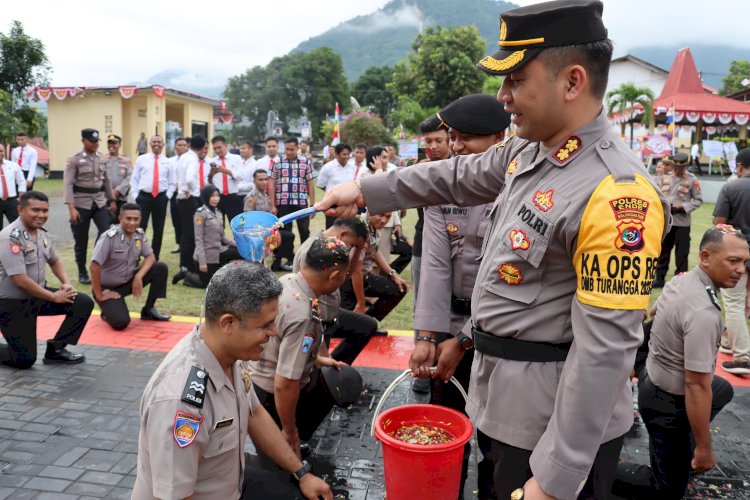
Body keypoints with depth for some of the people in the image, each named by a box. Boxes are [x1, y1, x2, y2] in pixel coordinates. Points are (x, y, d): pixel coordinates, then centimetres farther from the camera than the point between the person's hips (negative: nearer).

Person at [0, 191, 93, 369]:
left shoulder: (41, 233, 2)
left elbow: (54, 261, 19)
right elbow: (20, 281, -27)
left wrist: (67, 283, 0)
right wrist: (54, 297, -17)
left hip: (37, 295, 8)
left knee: (84, 303, -5)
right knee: (24, 359, -9)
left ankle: (55, 349, 6)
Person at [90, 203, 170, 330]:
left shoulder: (139, 234, -5)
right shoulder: (109, 237, -24)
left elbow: (150, 256, -2)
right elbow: (95, 266, -26)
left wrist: (139, 276, -20)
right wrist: (99, 295, -21)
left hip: (129, 280, 6)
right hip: (108, 287, -6)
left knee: (161, 268, -13)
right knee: (121, 322, -25)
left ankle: (149, 309, 2)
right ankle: (108, 311, 13)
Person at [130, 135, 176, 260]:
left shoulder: (167, 162, 8)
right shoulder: (141, 159, 5)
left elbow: (172, 182, 12)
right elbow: (134, 179, 6)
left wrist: (167, 196, 1)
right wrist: (136, 196, -1)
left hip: (161, 198, 2)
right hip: (143, 197, -2)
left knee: (159, 230, 7)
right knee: (140, 227, -5)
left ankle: (155, 258, 18)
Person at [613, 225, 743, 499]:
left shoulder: (680, 280, -4)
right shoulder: (703, 312, -31)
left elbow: (651, 316, 14)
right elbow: (696, 386, -29)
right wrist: (704, 448, -20)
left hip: (652, 377, 9)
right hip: (669, 401, -9)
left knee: (723, 390, 33)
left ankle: (683, 449, 30)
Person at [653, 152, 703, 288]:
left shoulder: (692, 180, -2)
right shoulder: (664, 178, 8)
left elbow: (698, 200, -2)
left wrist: (682, 207, -15)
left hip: (682, 223, -3)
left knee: (681, 253, 2)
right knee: (662, 251, 11)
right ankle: (659, 278, 21)